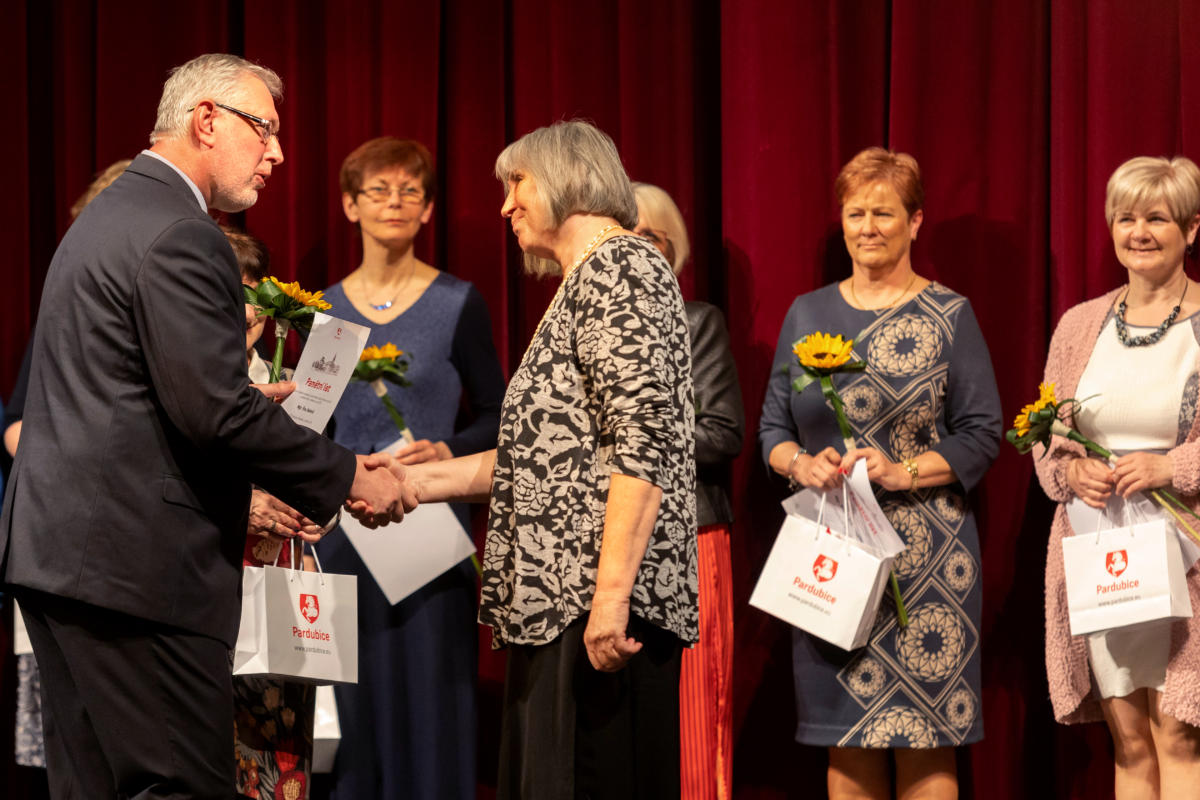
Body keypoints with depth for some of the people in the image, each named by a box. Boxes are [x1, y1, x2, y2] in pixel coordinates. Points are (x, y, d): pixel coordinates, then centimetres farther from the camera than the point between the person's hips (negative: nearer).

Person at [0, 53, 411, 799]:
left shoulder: (110, 213, 18)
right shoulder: (180, 237, -14)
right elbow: (216, 416, -20)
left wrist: (250, 404, 23)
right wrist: (349, 478, -11)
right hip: (135, 560, -10)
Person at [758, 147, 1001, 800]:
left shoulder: (949, 316, 3)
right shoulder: (807, 314, 12)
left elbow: (981, 433, 0)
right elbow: (773, 427, 13)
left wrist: (905, 472, -14)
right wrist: (803, 465, -8)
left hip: (924, 551, -3)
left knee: (924, 743, -5)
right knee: (846, 740, 3)